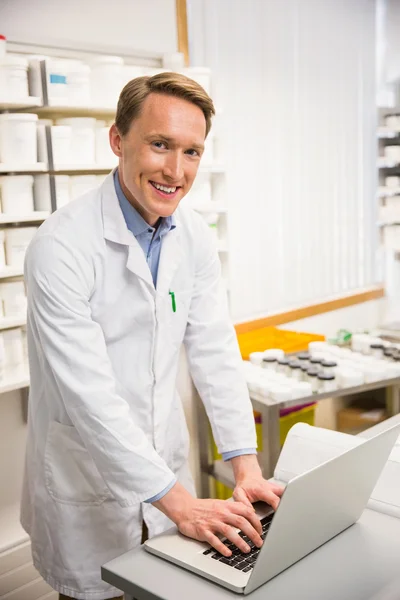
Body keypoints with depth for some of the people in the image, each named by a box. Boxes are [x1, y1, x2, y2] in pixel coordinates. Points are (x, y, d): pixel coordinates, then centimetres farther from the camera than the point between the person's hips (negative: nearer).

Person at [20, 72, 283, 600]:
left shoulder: (194, 236, -4)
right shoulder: (61, 247, -24)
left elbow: (214, 352, -3)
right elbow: (88, 393, -27)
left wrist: (247, 467, -11)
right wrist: (178, 501, -27)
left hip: (166, 459, 6)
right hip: (86, 480, -5)